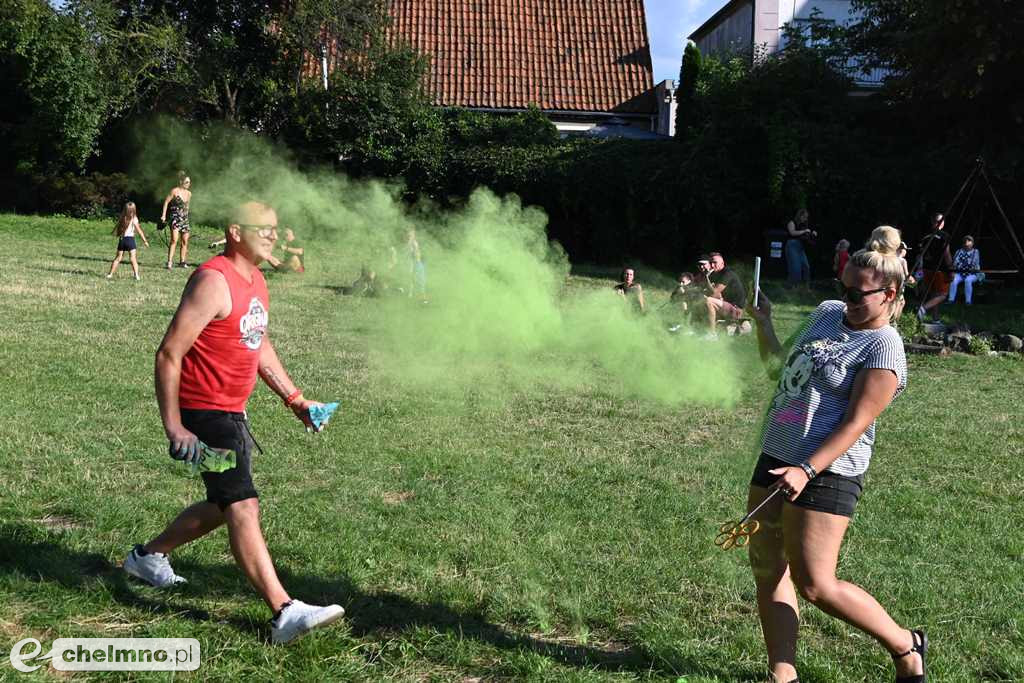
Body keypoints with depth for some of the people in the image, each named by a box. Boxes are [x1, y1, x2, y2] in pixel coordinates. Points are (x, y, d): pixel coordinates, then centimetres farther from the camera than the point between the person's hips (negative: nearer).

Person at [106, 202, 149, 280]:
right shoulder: (134, 218, -4)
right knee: (133, 258, -3)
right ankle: (136, 275, -10)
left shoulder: (121, 219, 6)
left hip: (121, 239, 4)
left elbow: (115, 231, 7)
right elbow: (139, 230, -4)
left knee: (118, 258, 12)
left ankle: (110, 274, 15)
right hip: (130, 239, -3)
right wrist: (145, 240, -1)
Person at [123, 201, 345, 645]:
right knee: (243, 508, -14)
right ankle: (284, 614, -17)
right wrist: (174, 427, -23)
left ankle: (148, 557, 40)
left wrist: (294, 399, 15)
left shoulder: (256, 282, 12)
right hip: (204, 414, -10)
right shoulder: (214, 281, -18)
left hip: (232, 414, 10)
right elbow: (169, 355, -20)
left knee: (224, 506, 20)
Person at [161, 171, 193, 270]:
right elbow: (166, 202, -3)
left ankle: (182, 261, 18)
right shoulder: (175, 191, -7)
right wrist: (163, 215, -8)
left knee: (185, 241, 7)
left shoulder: (189, 193, 11)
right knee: (174, 240, -18)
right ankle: (169, 262, -20)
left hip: (184, 219, 7)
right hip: (175, 217, -7)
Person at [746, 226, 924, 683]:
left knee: (815, 585, -8)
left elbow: (855, 423, -19)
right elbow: (781, 366, 28)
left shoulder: (884, 348, -12)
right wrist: (763, 322, 16)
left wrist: (807, 470, -28)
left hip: (826, 471, -8)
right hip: (775, 459, 8)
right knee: (767, 569, 6)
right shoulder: (827, 312, 12)